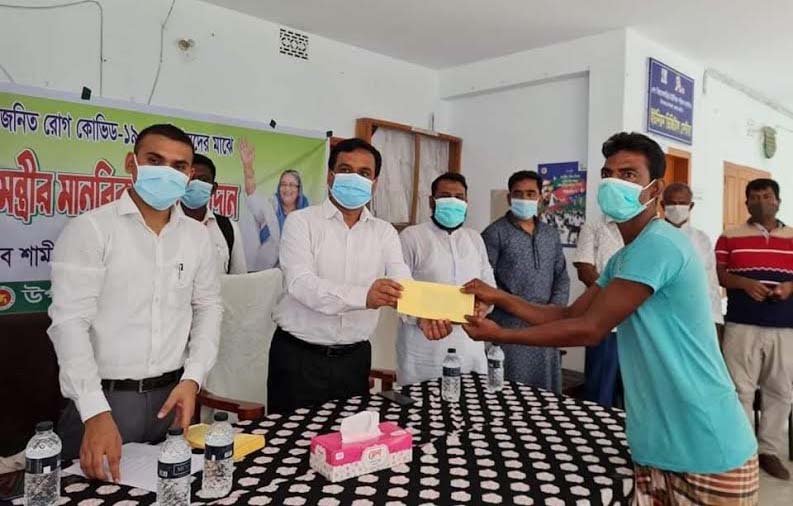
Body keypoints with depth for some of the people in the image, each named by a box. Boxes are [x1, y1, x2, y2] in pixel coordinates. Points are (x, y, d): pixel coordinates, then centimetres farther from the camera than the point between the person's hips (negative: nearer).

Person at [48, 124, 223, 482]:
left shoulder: (197, 235, 4)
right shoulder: (90, 229, -10)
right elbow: (70, 321, -15)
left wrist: (192, 378, -4)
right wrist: (96, 412, -22)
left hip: (172, 394, 4)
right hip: (104, 396, -4)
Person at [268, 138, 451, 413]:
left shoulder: (384, 232, 5)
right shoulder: (301, 221, -6)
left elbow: (403, 284, -9)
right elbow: (301, 284, -21)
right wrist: (363, 296, -37)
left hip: (354, 358, 4)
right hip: (298, 356, -3)